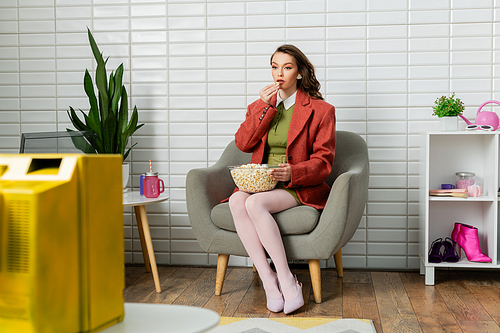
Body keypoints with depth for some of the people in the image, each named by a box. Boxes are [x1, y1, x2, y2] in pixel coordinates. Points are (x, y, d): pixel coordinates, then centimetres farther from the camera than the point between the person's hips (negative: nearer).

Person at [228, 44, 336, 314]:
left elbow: (323, 161, -1)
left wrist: (293, 172, -20)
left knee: (254, 203, -34)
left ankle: (286, 280, -24)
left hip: (298, 188, -4)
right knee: (236, 201, -31)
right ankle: (268, 281, -28)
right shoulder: (259, 106, 19)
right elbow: (242, 143, 3)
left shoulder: (320, 110, 5)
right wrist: (265, 108, -5)